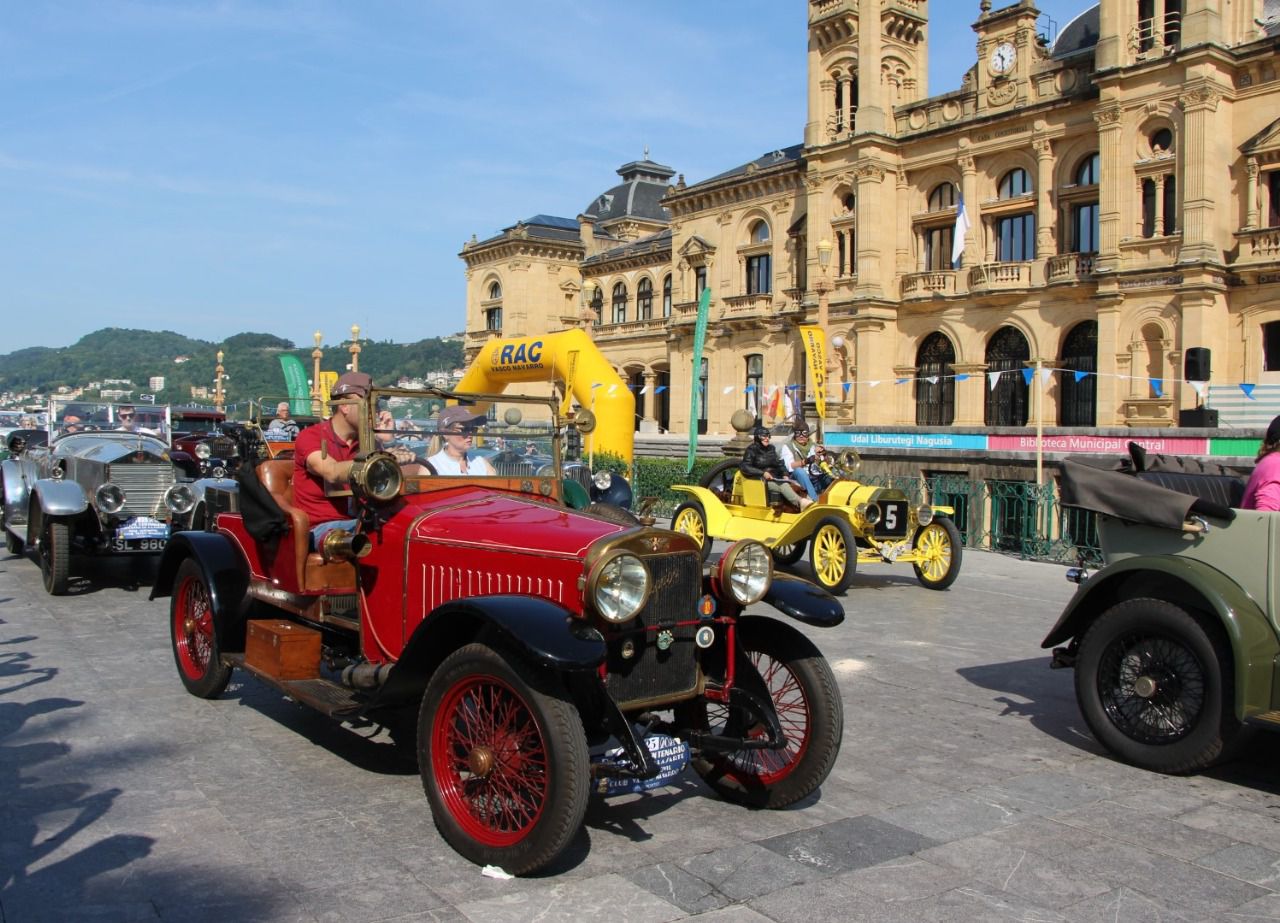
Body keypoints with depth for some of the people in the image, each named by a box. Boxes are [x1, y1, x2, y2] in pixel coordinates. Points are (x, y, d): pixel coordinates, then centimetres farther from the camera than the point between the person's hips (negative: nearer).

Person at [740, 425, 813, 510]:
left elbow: (779, 464, 17)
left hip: (775, 479, 6)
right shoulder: (752, 450, 0)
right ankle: (801, 502, -50)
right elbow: (745, 467, -10)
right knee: (783, 486, -34)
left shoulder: (771, 449, 19)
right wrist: (763, 473, -18)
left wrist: (785, 475, -3)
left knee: (795, 485, -22)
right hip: (762, 480, -6)